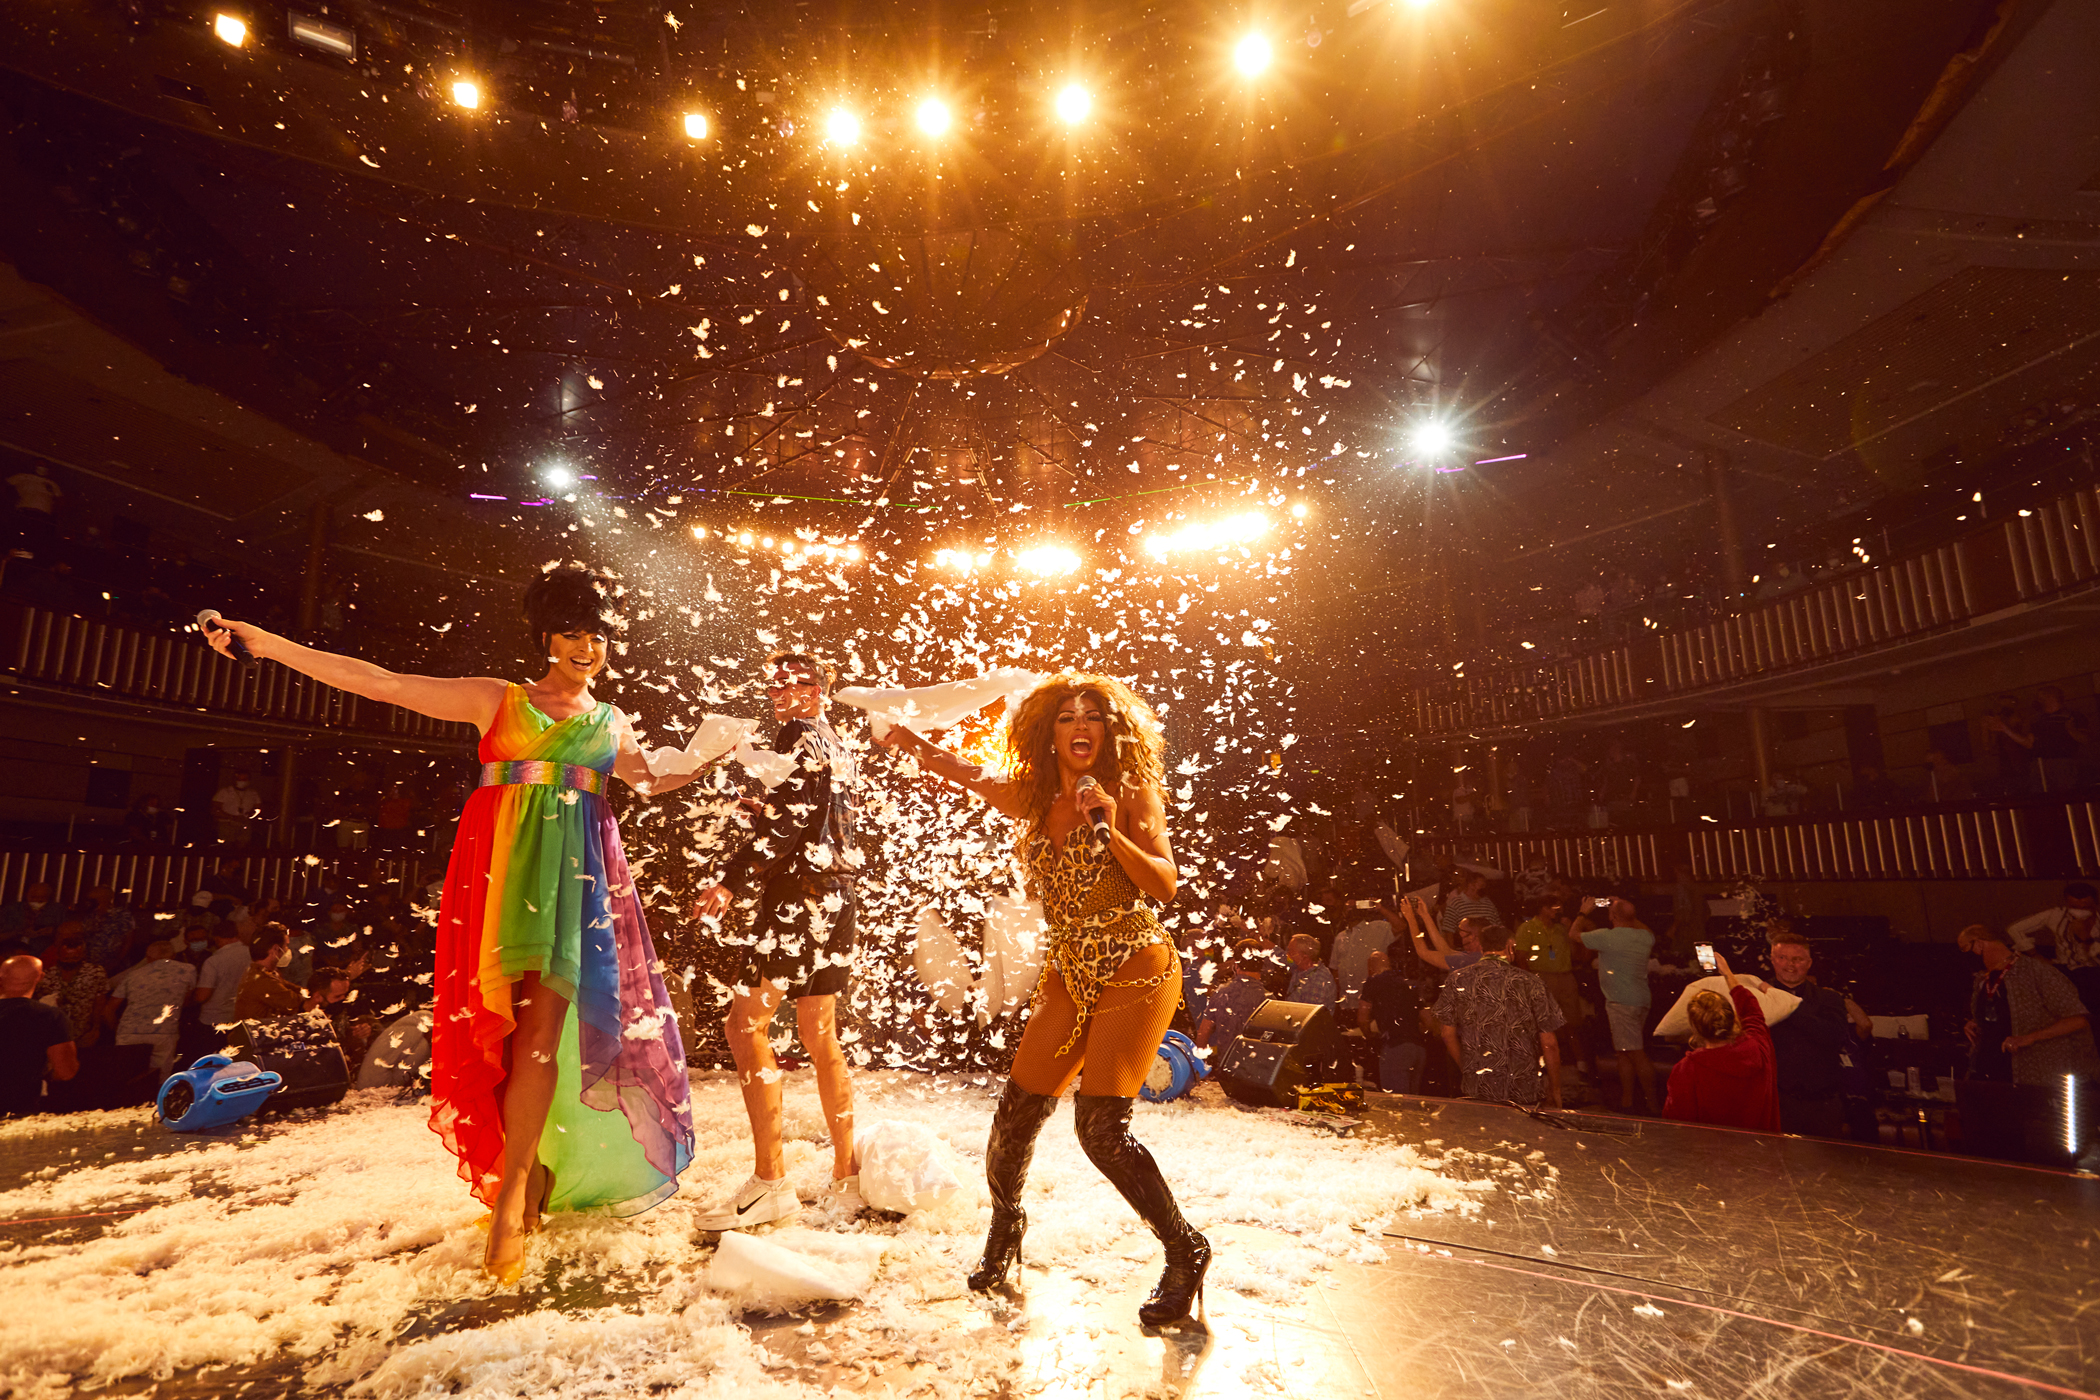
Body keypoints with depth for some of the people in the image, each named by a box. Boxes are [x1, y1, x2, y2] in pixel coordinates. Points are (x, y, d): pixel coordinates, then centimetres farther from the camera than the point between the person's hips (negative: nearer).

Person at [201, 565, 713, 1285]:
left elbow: (652, 782, 29)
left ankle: (512, 1195, -7)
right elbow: (381, 683, 8)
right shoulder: (498, 699, 11)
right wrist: (267, 642, 5)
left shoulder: (611, 723, 18)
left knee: (546, 1013, -11)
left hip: (576, 864, 1)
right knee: (517, 1017, -6)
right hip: (505, 859, -1)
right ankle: (533, 1172, 9)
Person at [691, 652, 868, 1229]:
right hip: (837, 895, 9)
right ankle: (847, 1176, 17)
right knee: (821, 1036, 12)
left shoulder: (799, 735, -7)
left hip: (799, 893, -9)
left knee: (747, 1022, -6)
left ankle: (770, 1180, -6)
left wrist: (732, 882, -17)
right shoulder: (839, 747, 20)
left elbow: (783, 822, -17)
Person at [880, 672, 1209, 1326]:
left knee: (1101, 1124, -13)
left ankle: (1185, 1253, 8)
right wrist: (902, 732, 6)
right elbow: (960, 771, 15)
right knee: (1018, 1108, 4)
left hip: (1135, 971, -5)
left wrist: (1110, 832, -28)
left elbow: (1166, 885, -15)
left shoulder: (1131, 794, -8)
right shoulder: (1035, 798, 4)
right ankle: (1005, 1225, 34)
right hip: (1069, 974, 5)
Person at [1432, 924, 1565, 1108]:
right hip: (1523, 1093, -1)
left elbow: (1449, 1034, 3)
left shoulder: (1456, 981, -3)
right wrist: (1555, 1091, 9)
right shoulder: (1530, 982, -7)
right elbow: (1549, 1043, -5)